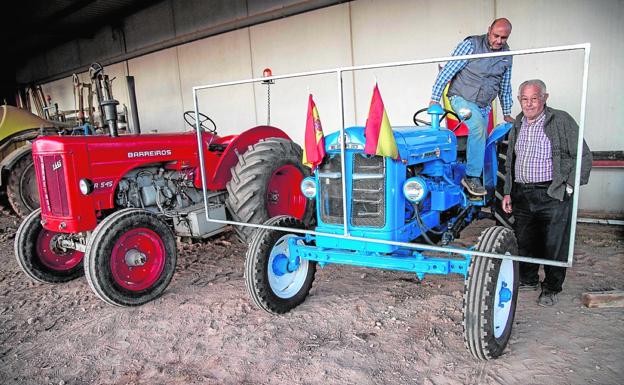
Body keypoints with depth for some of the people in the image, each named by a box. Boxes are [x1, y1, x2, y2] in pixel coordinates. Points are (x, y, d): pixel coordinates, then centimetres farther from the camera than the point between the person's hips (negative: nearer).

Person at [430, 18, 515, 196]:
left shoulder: (507, 56, 7)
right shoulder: (471, 45, -11)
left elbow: (505, 86, 17)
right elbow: (448, 71, -12)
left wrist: (507, 113, 19)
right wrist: (435, 98, -17)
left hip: (484, 106, 7)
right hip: (462, 98, -6)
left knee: (481, 143, 6)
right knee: (478, 127, -31)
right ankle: (472, 176, -25)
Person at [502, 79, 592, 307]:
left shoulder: (561, 121, -4)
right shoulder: (517, 125, 13)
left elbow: (583, 156, -4)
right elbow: (510, 162, 20)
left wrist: (569, 186, -9)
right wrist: (507, 192, 14)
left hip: (553, 195, -5)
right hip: (522, 195, 5)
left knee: (554, 245, 2)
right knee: (524, 242, 13)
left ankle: (551, 288, 19)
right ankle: (528, 280, 32)